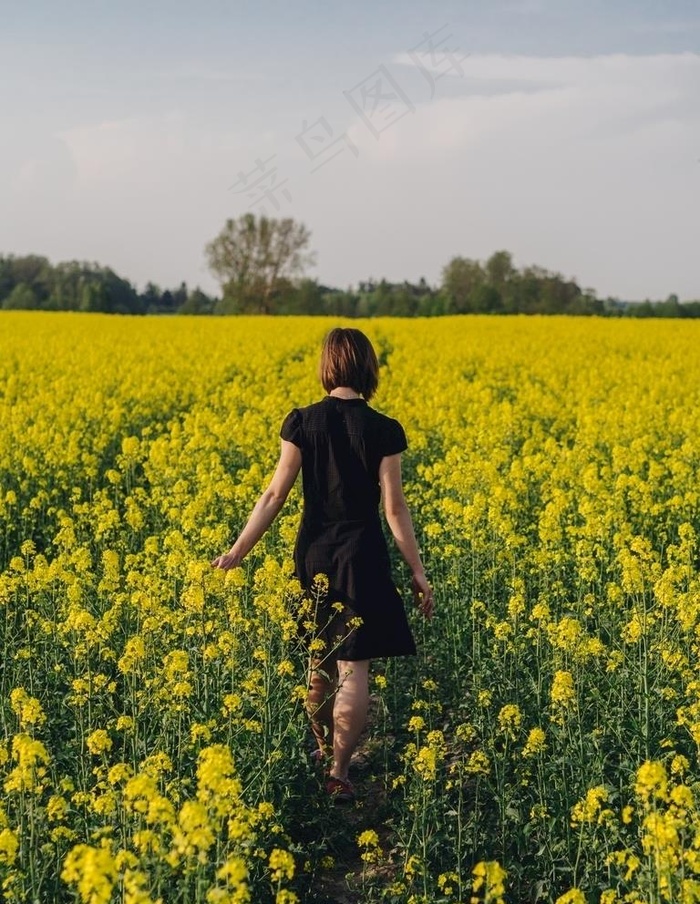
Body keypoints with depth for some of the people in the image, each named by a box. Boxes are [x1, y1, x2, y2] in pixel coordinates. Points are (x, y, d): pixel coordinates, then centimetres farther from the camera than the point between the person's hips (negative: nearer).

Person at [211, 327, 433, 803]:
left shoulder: (302, 422, -4)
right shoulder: (383, 430, -9)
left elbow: (276, 494, -7)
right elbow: (394, 508, -9)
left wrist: (236, 552, -3)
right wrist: (419, 573, -3)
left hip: (313, 554, 3)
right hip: (361, 556, -3)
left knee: (319, 658, 19)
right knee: (354, 667, 1)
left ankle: (321, 754, 32)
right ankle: (338, 774, 0)